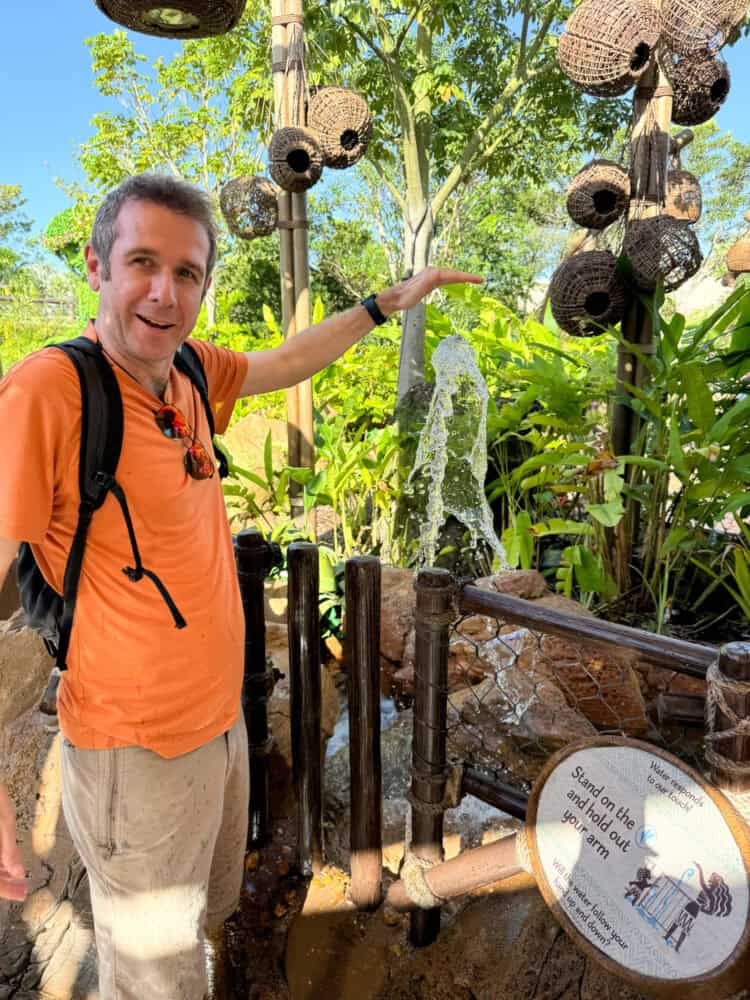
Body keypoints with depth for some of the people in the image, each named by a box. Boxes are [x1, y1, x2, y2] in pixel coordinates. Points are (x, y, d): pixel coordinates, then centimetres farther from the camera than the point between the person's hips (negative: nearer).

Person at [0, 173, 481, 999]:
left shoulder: (186, 370, -3)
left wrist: (387, 303, 19)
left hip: (218, 718, 8)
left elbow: (285, 365, 15)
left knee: (210, 909, 31)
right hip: (137, 750, -7)